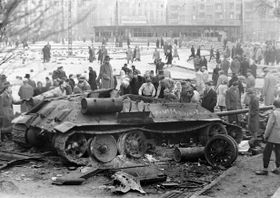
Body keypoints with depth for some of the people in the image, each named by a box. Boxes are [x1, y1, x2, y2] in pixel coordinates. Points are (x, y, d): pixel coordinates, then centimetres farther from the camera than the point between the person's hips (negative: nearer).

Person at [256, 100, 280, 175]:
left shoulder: (274, 113, -15)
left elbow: (269, 126, -16)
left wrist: (265, 135, -7)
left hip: (273, 137, -7)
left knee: (267, 153, 0)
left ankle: (265, 170, 2)